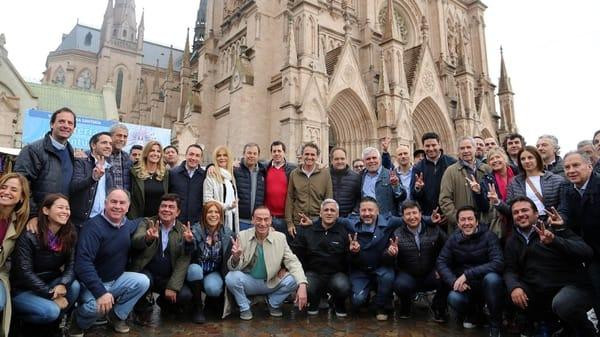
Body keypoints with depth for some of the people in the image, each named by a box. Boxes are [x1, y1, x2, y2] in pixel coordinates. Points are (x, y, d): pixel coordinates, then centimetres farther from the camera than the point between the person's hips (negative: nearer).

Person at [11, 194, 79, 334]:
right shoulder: (29, 235, -18)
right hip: (22, 290, -5)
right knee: (51, 310, -29)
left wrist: (63, 284, -29)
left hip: (50, 283, 5)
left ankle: (51, 323, 0)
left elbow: (72, 264, -7)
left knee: (74, 286, -24)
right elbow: (24, 272, -21)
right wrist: (52, 295, -25)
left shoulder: (69, 234, -4)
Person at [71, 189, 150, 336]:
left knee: (143, 281, -17)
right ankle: (78, 322, 4)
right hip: (92, 283, -5)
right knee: (97, 306, -32)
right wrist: (101, 292, -37)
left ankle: (117, 315, 5)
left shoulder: (130, 225, -2)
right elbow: (83, 262, -30)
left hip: (117, 280, 6)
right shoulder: (93, 226, -22)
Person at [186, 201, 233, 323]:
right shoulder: (195, 230, -13)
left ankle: (212, 300, 10)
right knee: (195, 268, -33)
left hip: (214, 273, 1)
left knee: (213, 288, -30)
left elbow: (228, 260, 2)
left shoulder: (227, 233, -5)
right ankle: (198, 307, -11)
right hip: (195, 272, 0)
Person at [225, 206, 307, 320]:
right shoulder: (242, 236, -11)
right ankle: (244, 307, 2)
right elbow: (234, 267, -12)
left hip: (272, 283, 1)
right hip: (249, 281, -1)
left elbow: (293, 262, -11)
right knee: (231, 277, -29)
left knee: (293, 280, -23)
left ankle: (273, 304, 8)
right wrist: (236, 258, -38)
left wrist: (302, 285, -29)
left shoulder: (280, 237, -8)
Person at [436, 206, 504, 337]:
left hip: (487, 284, -2)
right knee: (454, 298, -29)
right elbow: (441, 263, -6)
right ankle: (471, 313, 11)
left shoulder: (489, 236, -13)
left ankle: (495, 326, -12)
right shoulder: (453, 239, -3)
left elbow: (498, 263, -26)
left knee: (492, 278, -36)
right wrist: (454, 281, -25)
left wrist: (467, 274, -31)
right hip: (465, 287, 2)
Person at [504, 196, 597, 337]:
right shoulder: (512, 241, 8)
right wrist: (514, 287, -22)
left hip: (571, 286, -4)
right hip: (538, 291, 5)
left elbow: (587, 252, -17)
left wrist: (554, 240, -33)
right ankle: (544, 322, 11)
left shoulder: (555, 228, -6)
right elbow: (510, 270, 0)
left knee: (562, 303, -34)